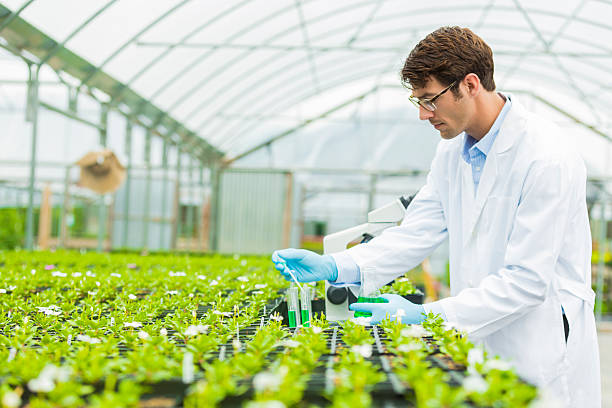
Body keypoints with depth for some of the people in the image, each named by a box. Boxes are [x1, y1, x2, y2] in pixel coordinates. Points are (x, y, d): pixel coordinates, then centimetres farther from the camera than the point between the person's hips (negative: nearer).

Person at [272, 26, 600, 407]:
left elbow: (527, 279, -22)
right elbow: (416, 234, 5)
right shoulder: (452, 151, 7)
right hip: (478, 348, 7)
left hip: (542, 360, -7)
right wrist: (335, 267, -10)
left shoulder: (548, 157, -19)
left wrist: (426, 315, -24)